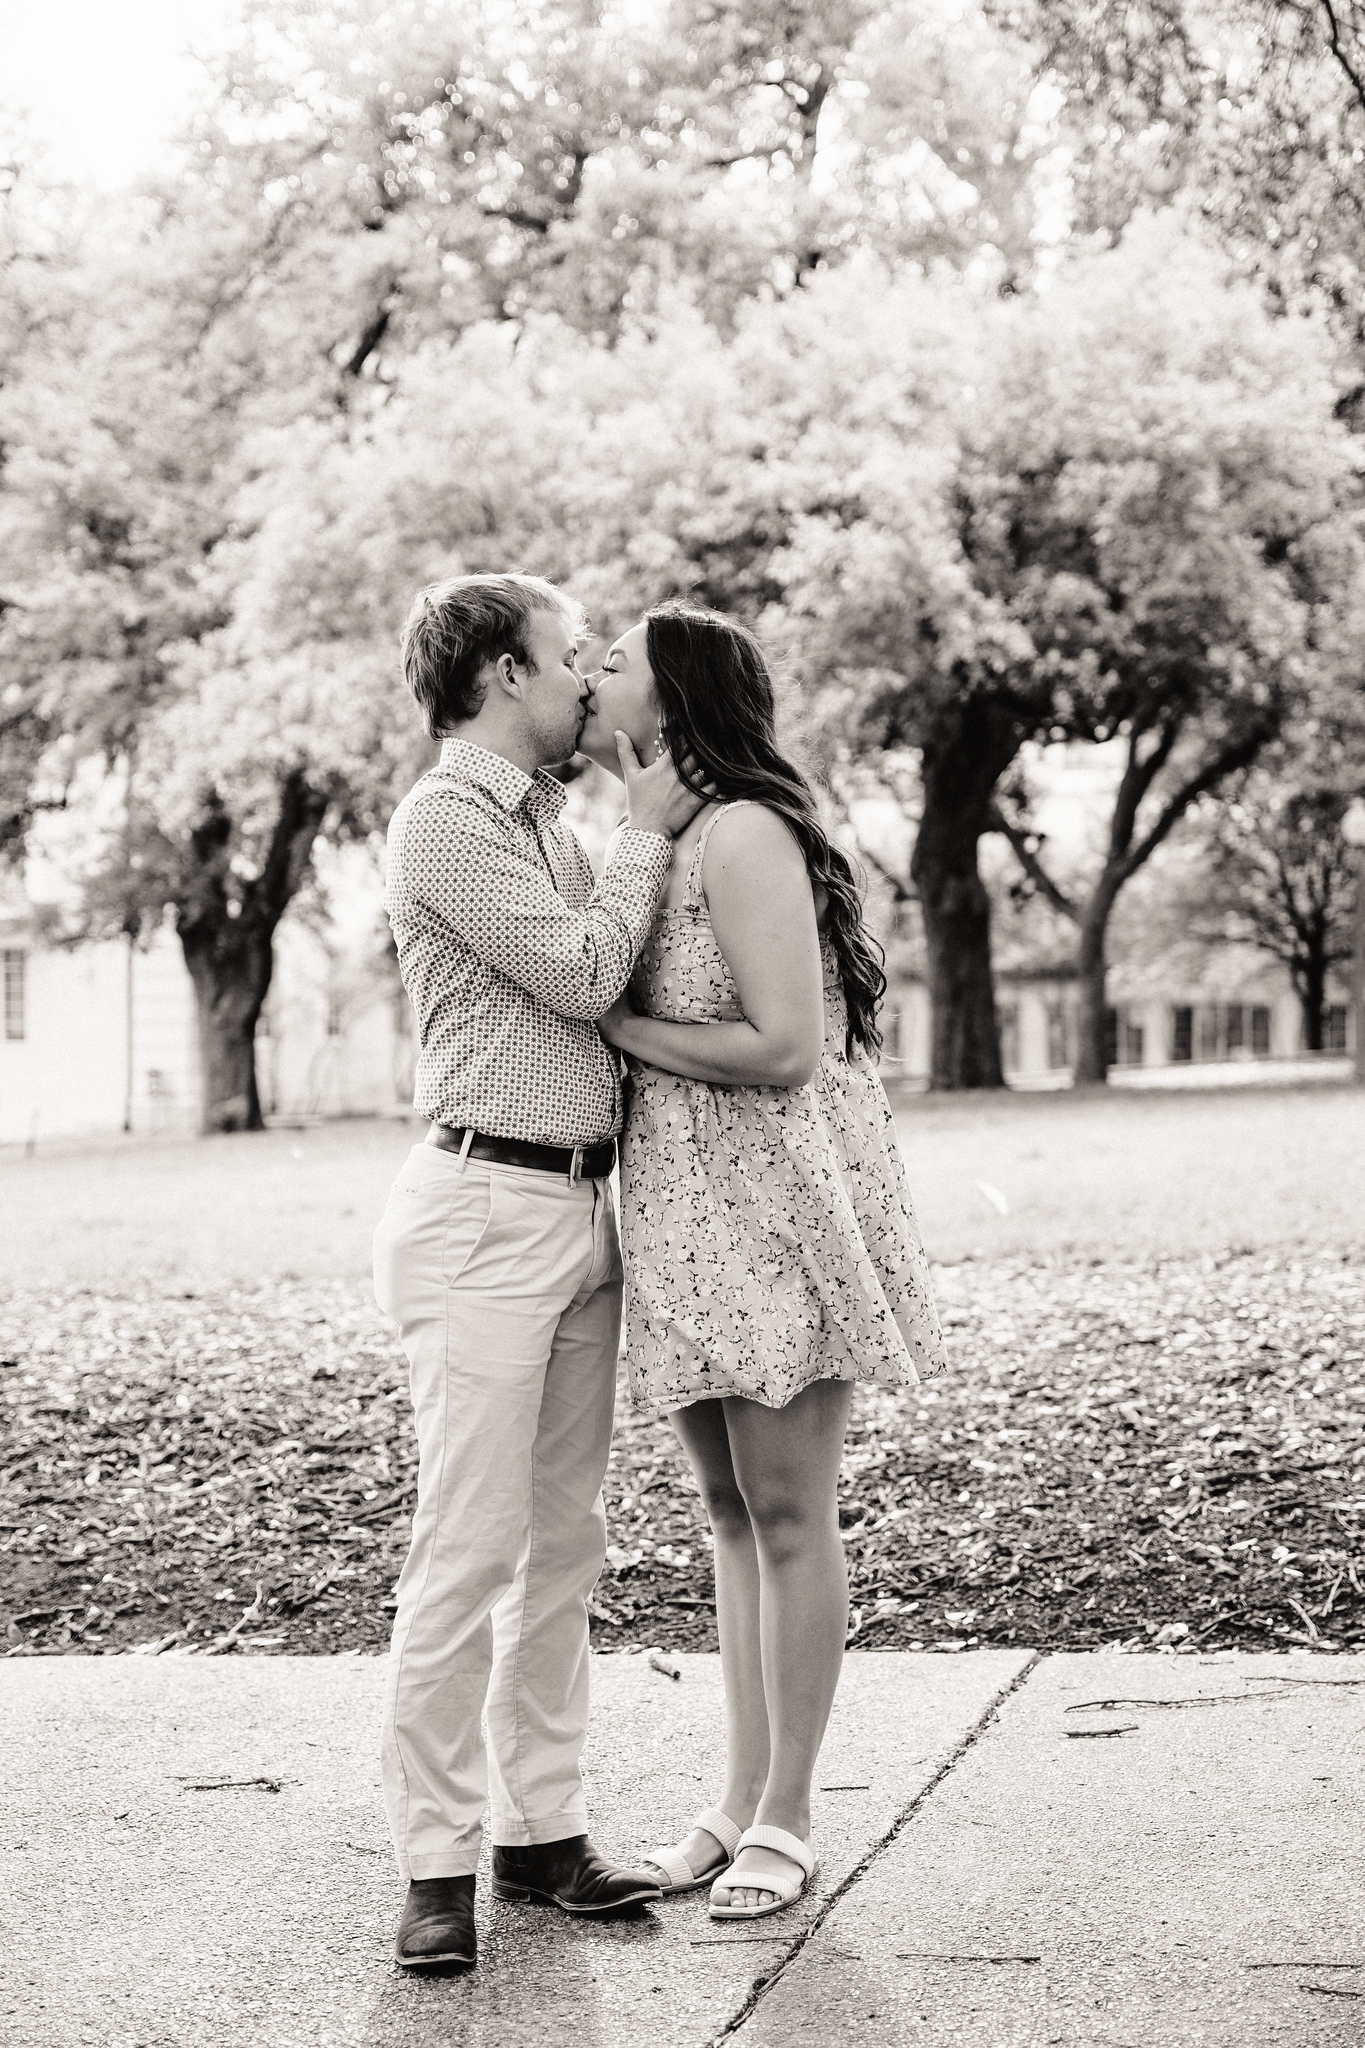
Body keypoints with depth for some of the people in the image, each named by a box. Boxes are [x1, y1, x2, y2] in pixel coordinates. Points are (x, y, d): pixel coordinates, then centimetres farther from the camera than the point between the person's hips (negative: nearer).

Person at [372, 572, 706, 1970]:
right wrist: (648, 832, -1)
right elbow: (584, 976, -13)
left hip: (580, 1211, 9)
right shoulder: (445, 821, -8)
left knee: (563, 1545, 9)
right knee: (470, 1550, -7)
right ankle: (436, 1862, 1)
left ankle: (541, 1833, 17)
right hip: (484, 1211, -9)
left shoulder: (546, 822, 19)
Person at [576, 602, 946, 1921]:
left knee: (785, 1515, 0)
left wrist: (615, 1023, -14)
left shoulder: (742, 834, -16)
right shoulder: (652, 844, 14)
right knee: (730, 1515, 13)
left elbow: (781, 1047, -22)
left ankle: (785, 1820, 10)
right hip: (682, 1218, 9)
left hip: (775, 1208, -9)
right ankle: (740, 1803, 22)